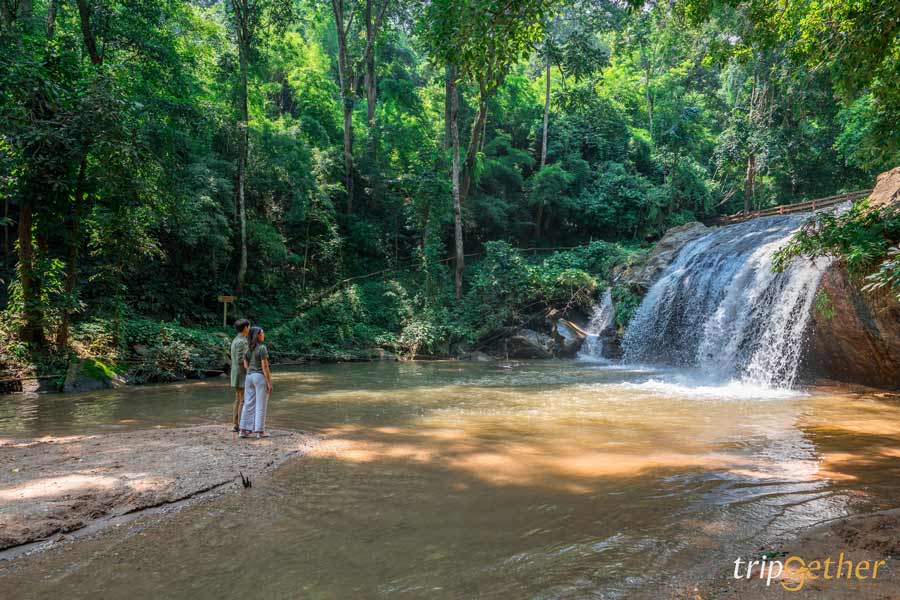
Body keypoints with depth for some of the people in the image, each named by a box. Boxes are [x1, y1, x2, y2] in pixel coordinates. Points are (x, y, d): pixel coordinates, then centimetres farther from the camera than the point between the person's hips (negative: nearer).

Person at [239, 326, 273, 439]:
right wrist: (269, 382, -13)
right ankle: (260, 431, 3)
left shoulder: (247, 349, 6)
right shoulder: (262, 348, -15)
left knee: (249, 404, 11)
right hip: (261, 378, -7)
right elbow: (265, 366, -17)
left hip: (250, 377, 7)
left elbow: (246, 366, 8)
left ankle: (244, 430, 10)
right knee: (261, 405, 0)